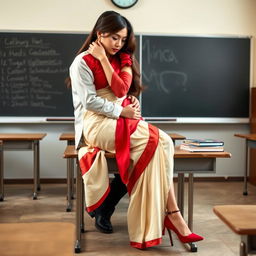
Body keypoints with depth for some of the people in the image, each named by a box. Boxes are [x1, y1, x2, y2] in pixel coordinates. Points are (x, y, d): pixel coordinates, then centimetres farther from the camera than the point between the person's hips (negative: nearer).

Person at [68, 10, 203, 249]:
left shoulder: (123, 58, 16)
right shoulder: (83, 62, -1)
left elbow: (121, 90, -3)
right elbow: (90, 102, -10)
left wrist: (104, 59, -6)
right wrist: (122, 111, -14)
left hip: (121, 121, 6)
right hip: (96, 123, -6)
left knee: (157, 145, -24)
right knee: (159, 141, -24)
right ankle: (172, 216, -22)